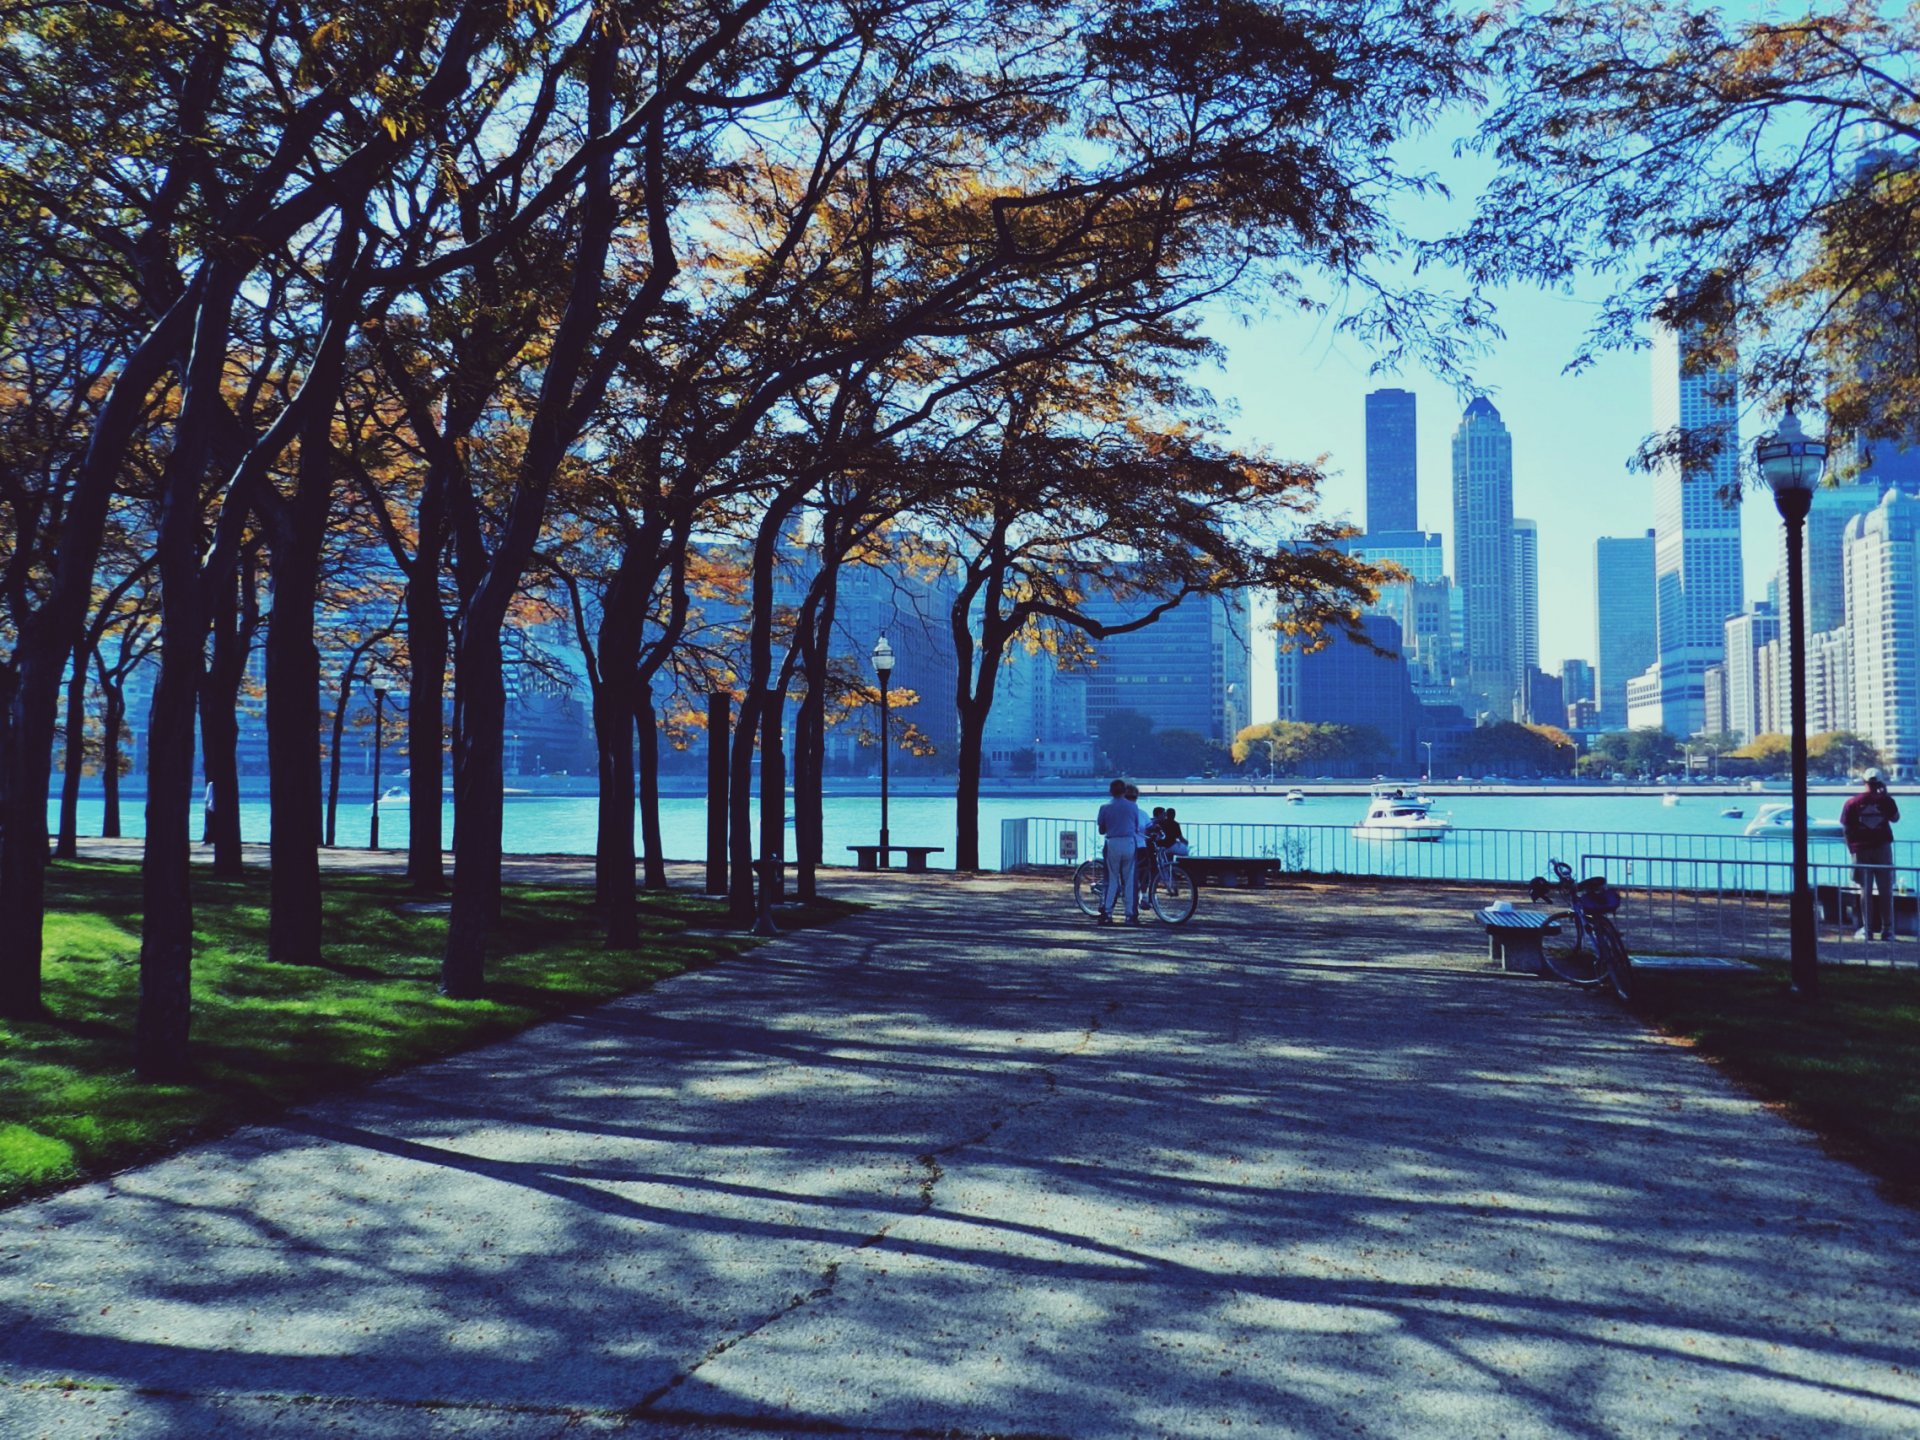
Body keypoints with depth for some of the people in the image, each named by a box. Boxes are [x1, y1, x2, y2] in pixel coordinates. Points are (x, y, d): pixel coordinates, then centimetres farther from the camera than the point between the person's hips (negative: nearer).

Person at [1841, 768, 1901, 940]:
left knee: (1865, 891, 6)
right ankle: (1887, 930, 6)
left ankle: (1867, 930, 5)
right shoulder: (1885, 800, -4)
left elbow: (1846, 829, -4)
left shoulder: (1852, 803, -4)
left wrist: (1852, 848, 6)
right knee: (1886, 891, 7)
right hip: (1883, 848, 0)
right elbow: (1895, 818, 14)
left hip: (1862, 850, 0)